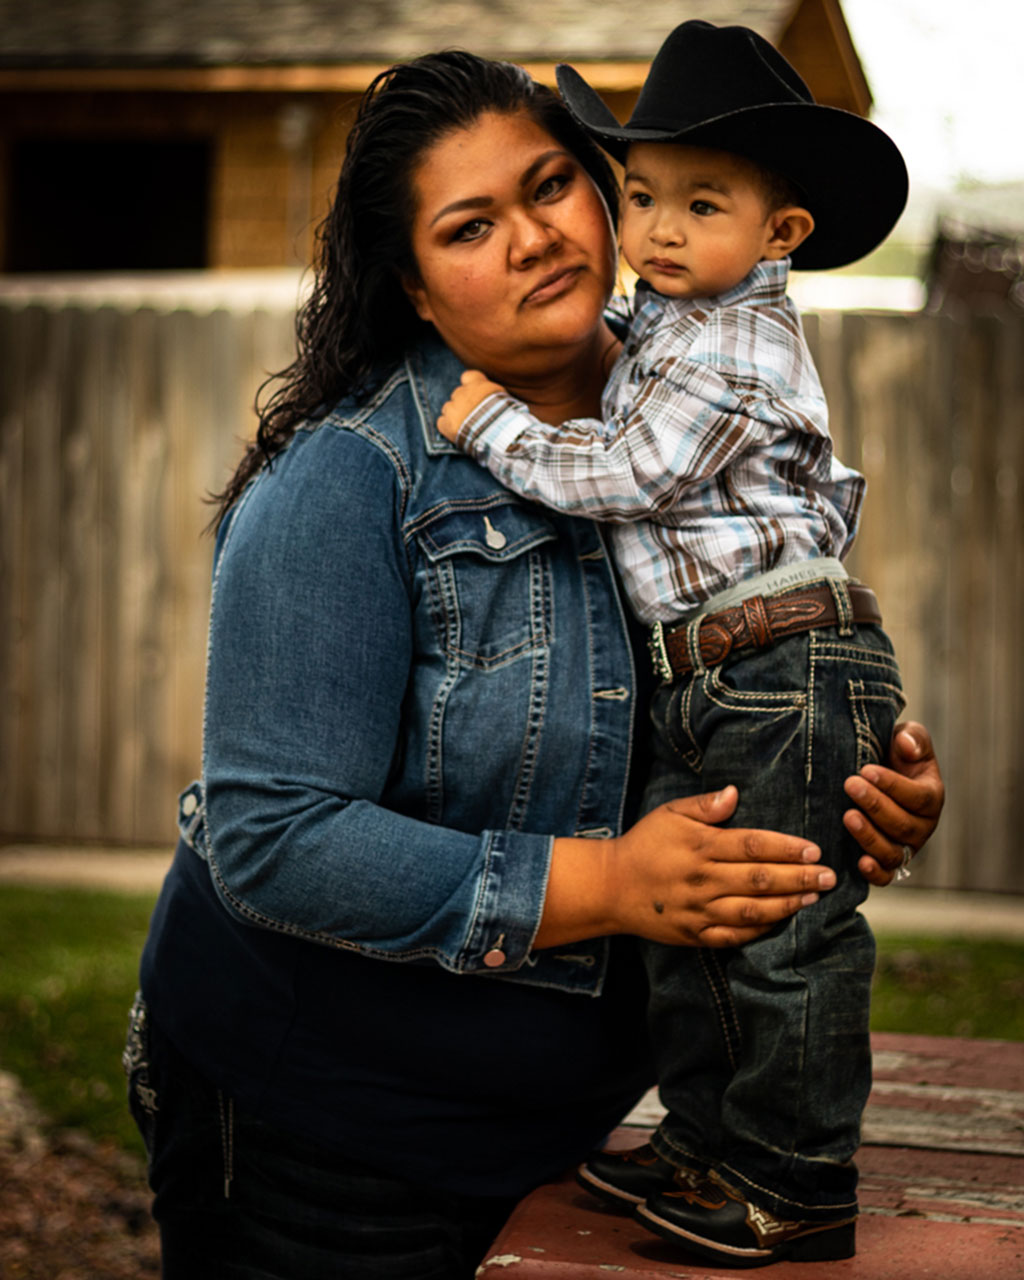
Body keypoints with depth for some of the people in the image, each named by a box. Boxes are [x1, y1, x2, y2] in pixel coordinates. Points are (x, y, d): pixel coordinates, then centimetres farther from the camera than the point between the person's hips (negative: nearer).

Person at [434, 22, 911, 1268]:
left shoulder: (734, 352, -17)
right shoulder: (667, 327, 14)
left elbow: (623, 476, -19)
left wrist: (491, 423, -9)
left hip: (786, 677, -10)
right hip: (702, 686, 10)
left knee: (785, 932, -2)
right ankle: (707, 1139, 29)